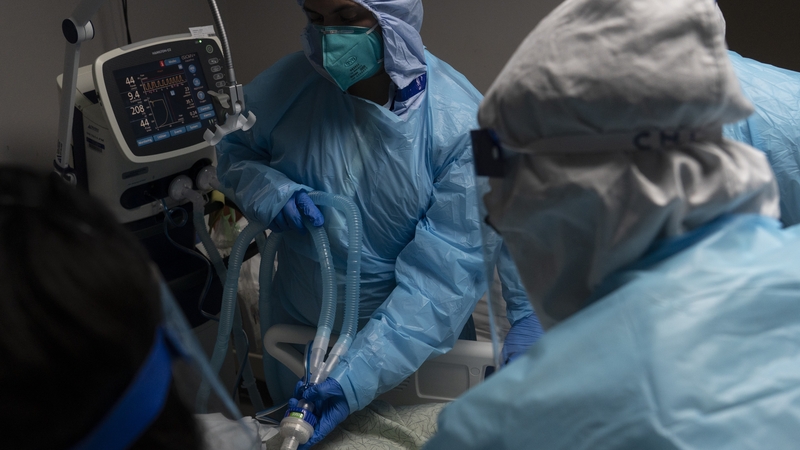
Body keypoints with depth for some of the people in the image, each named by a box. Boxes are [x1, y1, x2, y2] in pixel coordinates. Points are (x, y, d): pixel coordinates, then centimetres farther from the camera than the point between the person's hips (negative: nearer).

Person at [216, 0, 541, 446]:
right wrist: (270, 191, -21)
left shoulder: (461, 124, -26)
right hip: (299, 323, 3)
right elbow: (235, 150, 2)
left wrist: (359, 377, -33)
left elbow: (445, 275, -26)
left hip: (413, 341, -2)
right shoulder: (289, 83, -18)